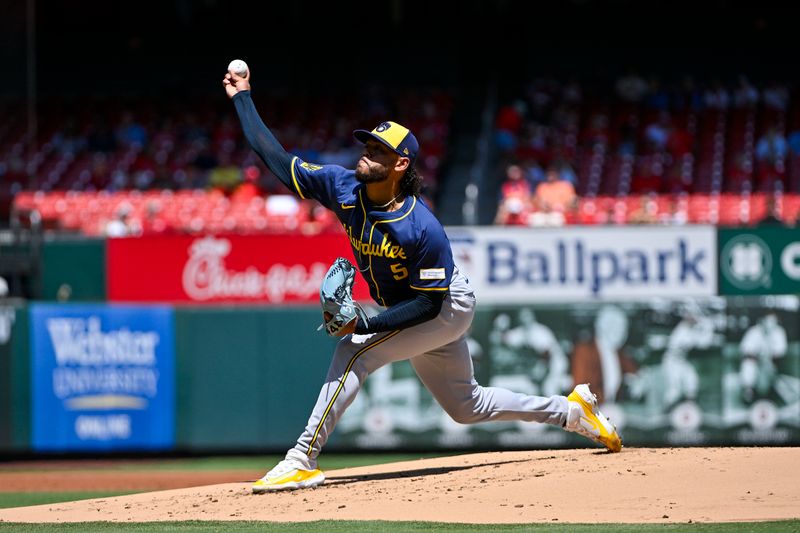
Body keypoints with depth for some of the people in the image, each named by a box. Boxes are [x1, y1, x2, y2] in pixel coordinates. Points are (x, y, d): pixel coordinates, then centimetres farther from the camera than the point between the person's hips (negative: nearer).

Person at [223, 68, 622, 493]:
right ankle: (572, 411, 34)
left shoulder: (423, 229, -33)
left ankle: (302, 461, -25)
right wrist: (242, 99, -17)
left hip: (448, 307, -8)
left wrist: (364, 325, -35)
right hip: (407, 311, 8)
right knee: (467, 406, 19)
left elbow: (429, 303, -28)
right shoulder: (343, 187, -16)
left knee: (354, 350, -25)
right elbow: (275, 158, -13)